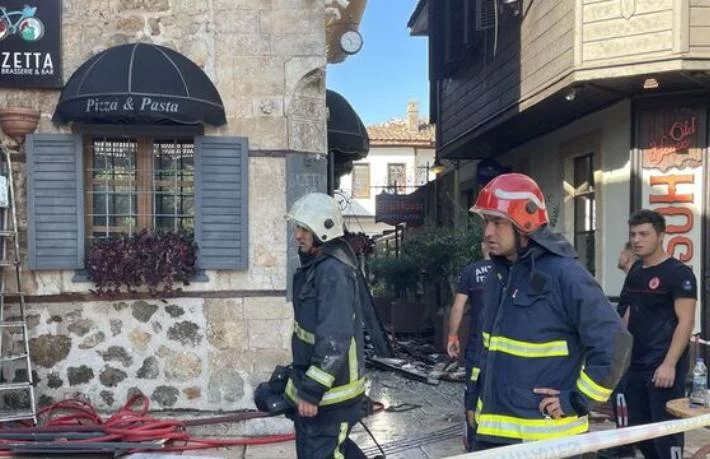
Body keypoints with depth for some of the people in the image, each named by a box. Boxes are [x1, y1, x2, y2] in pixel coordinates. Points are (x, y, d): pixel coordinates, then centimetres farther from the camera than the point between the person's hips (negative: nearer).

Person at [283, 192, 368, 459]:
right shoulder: (316, 265, 10)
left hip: (330, 390, -10)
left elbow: (335, 339, -28)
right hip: (312, 381, 10)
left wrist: (312, 391, -26)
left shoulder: (334, 271, -22)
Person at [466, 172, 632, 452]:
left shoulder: (564, 273, -17)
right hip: (493, 428, 7)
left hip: (545, 433, -7)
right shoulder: (499, 275, 8)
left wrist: (578, 400, -14)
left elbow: (614, 344, -19)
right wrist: (477, 399, 18)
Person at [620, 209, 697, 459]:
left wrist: (669, 364, -20)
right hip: (636, 367, 7)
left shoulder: (678, 273, -8)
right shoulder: (635, 273, 12)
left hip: (663, 368, -7)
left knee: (666, 434, -3)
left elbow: (686, 322, -13)